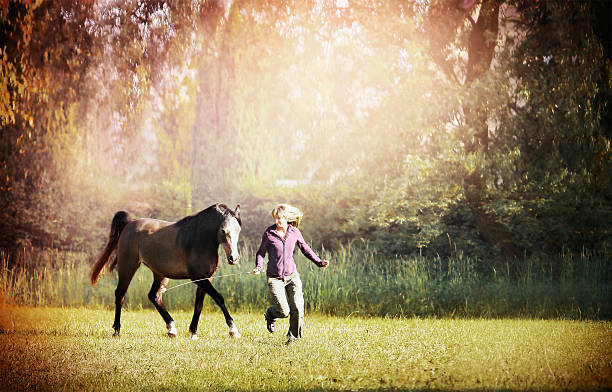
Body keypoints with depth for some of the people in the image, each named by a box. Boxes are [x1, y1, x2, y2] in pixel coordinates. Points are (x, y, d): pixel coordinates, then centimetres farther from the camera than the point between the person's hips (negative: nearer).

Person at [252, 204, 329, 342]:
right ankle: (270, 315, 27)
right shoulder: (269, 233, -8)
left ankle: (293, 336, 19)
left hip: (292, 275, 3)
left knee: (297, 309, -4)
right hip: (275, 277, -3)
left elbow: (305, 249, 12)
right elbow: (261, 252, 3)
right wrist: (258, 266, -15)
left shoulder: (294, 232, -1)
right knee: (283, 311, -9)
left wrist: (319, 262, 3)